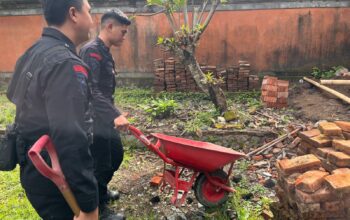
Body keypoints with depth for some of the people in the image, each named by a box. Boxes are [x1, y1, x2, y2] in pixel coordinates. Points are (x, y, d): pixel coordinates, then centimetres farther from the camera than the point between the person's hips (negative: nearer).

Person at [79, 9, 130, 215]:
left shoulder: (105, 52, 12)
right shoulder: (91, 51, -19)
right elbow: (91, 90, -30)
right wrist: (115, 114, -36)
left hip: (106, 119, 10)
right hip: (94, 121, -10)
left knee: (116, 154, 21)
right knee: (101, 164, 3)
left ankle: (102, 191, 42)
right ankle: (97, 207, 23)